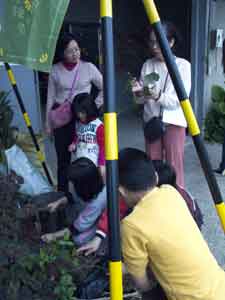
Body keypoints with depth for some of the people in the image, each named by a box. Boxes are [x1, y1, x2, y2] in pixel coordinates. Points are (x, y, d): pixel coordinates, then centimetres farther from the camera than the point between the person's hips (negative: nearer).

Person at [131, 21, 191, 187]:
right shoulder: (148, 65, 5)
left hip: (173, 122, -4)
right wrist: (139, 93, -16)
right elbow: (141, 101, 6)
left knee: (174, 167, -1)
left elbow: (179, 100, -14)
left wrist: (158, 96, -29)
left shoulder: (183, 65, -6)